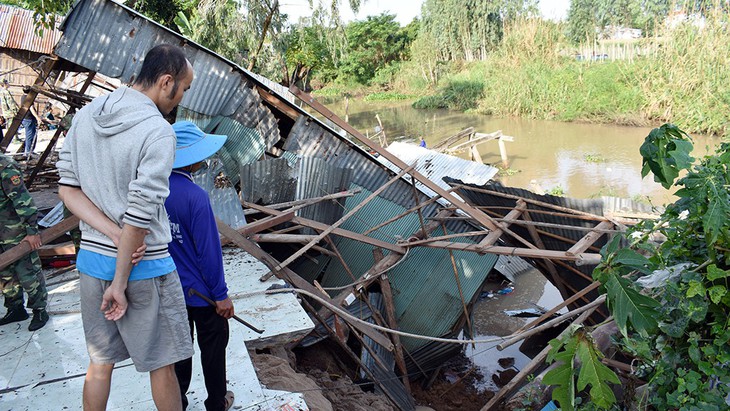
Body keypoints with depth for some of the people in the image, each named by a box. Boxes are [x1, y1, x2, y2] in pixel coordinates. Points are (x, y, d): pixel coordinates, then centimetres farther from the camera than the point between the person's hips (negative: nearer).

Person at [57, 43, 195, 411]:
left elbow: (67, 189, 2)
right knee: (161, 364, 11)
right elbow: (140, 216, -21)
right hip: (143, 266, -6)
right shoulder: (158, 131, -19)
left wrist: (116, 236, -7)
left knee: (100, 362, 19)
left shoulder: (85, 115, 3)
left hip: (92, 259, 7)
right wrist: (120, 283, -13)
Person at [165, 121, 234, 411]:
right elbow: (208, 251, -23)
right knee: (213, 346, 14)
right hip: (200, 291, -6)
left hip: (170, 288, 6)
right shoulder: (195, 196, -26)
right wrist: (221, 295, -13)